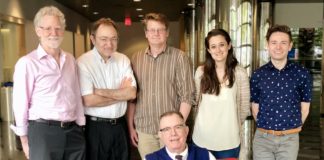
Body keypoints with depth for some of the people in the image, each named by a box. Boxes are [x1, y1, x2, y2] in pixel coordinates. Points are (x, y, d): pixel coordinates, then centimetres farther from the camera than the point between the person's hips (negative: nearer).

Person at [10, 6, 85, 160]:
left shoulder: (70, 59, 8)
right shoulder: (27, 63, -9)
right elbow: (20, 104, -6)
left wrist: (80, 125, 11)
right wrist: (24, 139, -2)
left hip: (73, 131, 5)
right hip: (43, 132, -5)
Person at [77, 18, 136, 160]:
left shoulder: (123, 60, 3)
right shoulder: (83, 62, -12)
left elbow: (132, 93, -6)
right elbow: (89, 100, -20)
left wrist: (102, 92, -16)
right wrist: (121, 93, -9)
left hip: (120, 125, 4)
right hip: (95, 127, -4)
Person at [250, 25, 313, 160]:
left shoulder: (302, 74, -4)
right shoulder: (257, 75, -2)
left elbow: (304, 108, 4)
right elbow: (255, 108, 6)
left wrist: (292, 129, 9)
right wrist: (266, 128, 7)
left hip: (289, 139, 0)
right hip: (262, 138, 0)